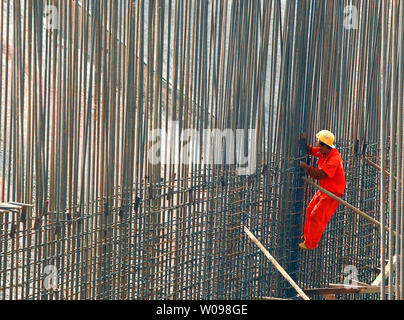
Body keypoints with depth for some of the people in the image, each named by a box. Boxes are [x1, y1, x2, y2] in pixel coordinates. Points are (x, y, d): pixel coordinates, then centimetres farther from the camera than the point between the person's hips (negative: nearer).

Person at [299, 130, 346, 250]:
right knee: (310, 210, 18)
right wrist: (304, 141, -5)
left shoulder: (334, 160, -30)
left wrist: (305, 166, -27)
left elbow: (319, 174, -33)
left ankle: (310, 244, 3)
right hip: (323, 190, 10)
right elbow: (310, 150, 13)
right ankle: (307, 237, 35)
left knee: (316, 216, -8)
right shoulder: (323, 152, -2)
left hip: (332, 193, -10)